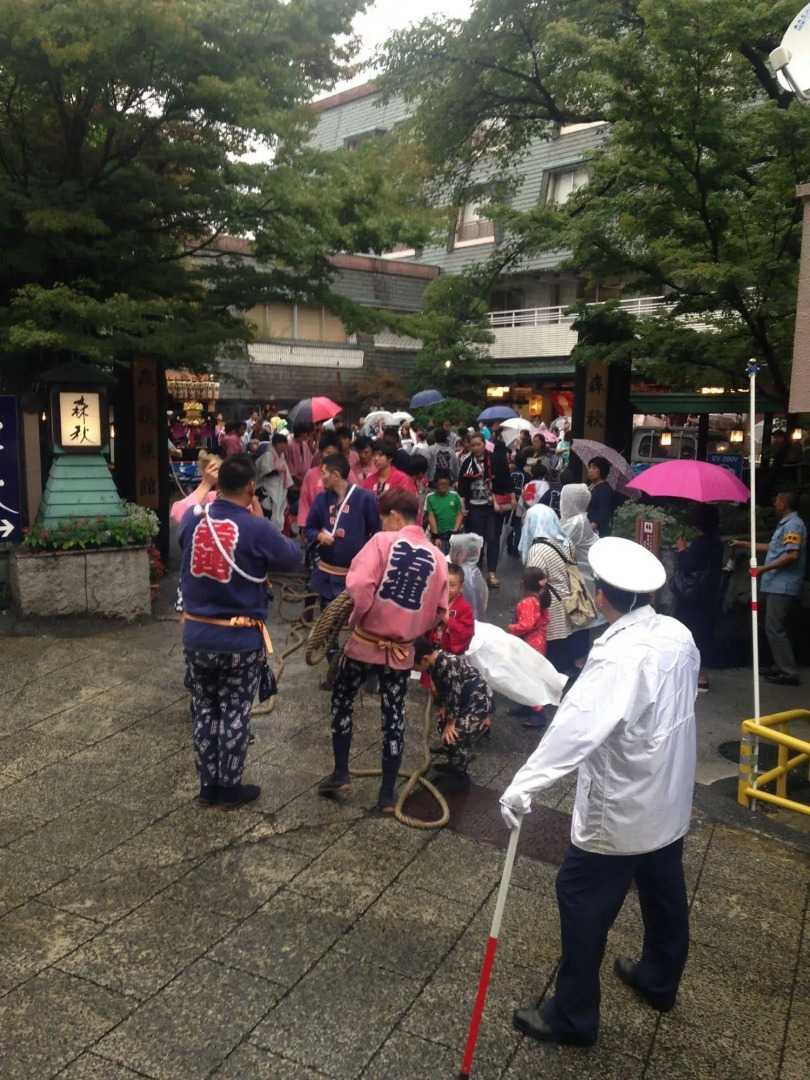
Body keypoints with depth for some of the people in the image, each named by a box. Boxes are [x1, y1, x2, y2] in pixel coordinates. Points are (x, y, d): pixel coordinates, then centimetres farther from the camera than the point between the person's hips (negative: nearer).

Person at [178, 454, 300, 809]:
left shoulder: (193, 517, -5)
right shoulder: (257, 528, -18)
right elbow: (292, 558, -2)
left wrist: (208, 499, 17)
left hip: (196, 633, 4)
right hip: (240, 639, -4)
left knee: (204, 710, 18)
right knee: (234, 714, 11)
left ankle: (208, 786, 29)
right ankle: (229, 789, 24)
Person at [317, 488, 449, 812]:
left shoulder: (383, 541, -11)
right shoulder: (437, 558, 0)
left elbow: (359, 585, -23)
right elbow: (439, 612, 4)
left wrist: (356, 619, -6)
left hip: (366, 641, -3)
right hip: (402, 650, 3)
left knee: (342, 700, 20)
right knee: (394, 715, 13)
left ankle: (340, 773, 22)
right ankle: (387, 793, 20)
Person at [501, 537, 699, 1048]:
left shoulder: (619, 657, -30)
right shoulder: (679, 635, -5)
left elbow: (576, 725, -39)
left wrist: (524, 785, -41)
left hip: (620, 810, -8)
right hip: (670, 799, 9)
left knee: (583, 901, 7)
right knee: (665, 893, 25)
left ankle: (574, 1015, 22)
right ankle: (660, 980, 48)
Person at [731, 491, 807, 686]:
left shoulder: (792, 524, -13)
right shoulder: (786, 524, 19)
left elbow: (793, 555, -23)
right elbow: (772, 548, 30)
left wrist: (764, 568, -19)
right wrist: (744, 544, 34)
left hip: (783, 587, -11)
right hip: (779, 586, 11)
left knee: (774, 628, -10)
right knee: (779, 628, 14)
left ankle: (789, 673, -8)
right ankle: (781, 667, 21)